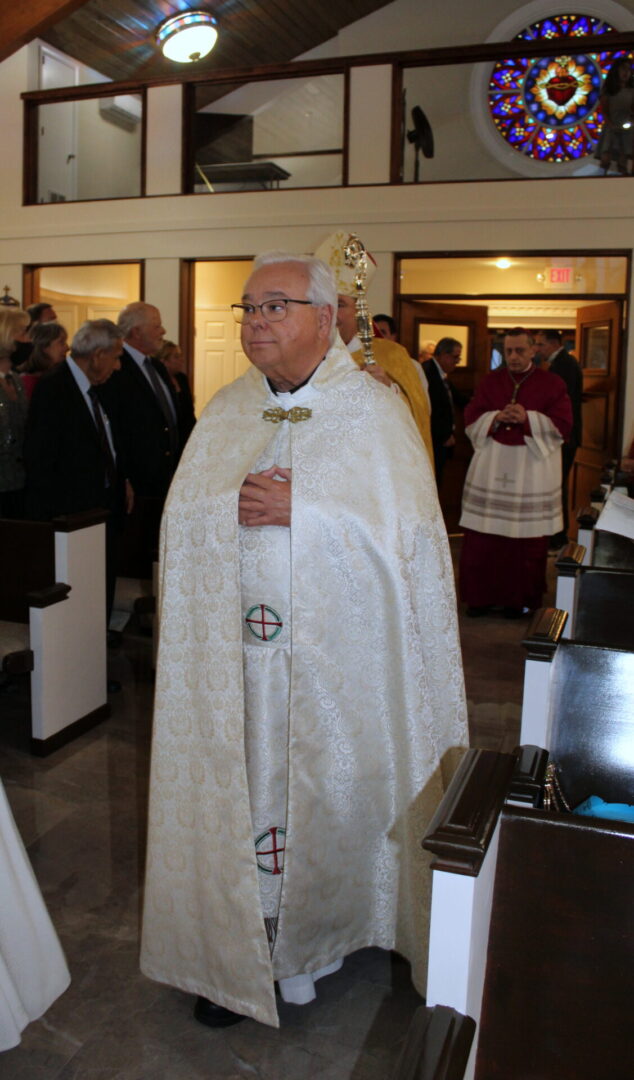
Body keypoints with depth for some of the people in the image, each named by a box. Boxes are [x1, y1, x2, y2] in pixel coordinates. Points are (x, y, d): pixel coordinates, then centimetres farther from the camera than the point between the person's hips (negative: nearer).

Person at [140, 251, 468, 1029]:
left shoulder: (376, 411, -3)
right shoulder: (223, 411, 9)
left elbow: (409, 529, -11)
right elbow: (181, 518, 7)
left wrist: (299, 510, -19)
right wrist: (236, 505, -13)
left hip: (338, 656, -3)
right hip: (232, 651, 3)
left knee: (332, 791, 8)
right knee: (236, 788, 8)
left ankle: (317, 936, 32)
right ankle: (237, 948, 26)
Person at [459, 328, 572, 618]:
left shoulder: (552, 384, 2)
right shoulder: (490, 381, 9)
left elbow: (563, 426, -5)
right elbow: (470, 418, 5)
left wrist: (527, 418, -17)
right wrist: (496, 418, -14)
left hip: (533, 470, -2)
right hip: (491, 466, 2)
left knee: (527, 539, 2)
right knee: (482, 539, 1)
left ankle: (519, 598, 15)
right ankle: (481, 595, 13)